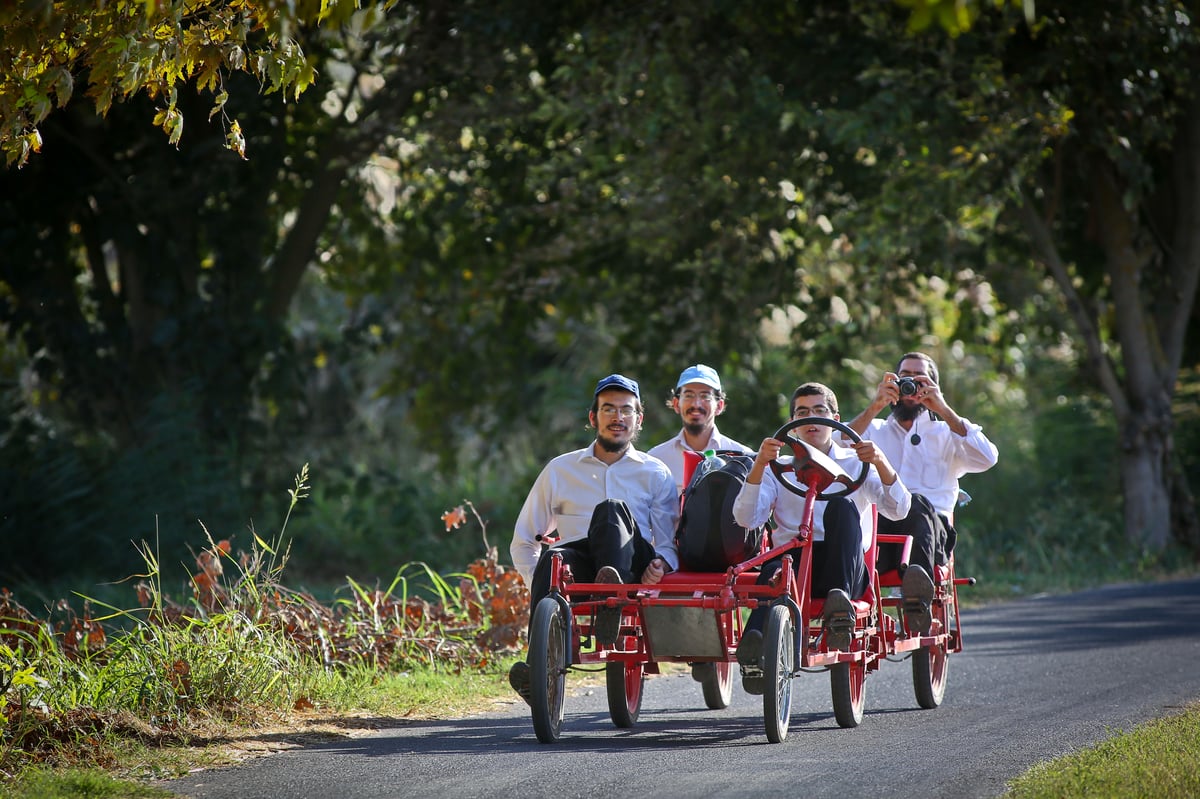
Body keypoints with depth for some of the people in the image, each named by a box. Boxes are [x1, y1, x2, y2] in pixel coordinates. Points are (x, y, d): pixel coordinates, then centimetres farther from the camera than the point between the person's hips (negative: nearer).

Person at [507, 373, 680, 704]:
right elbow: (523, 542, 22)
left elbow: (668, 540, 10)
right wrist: (538, 584, 2)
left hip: (635, 569, -1)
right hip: (582, 565, 1)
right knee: (554, 557, -36)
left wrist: (661, 562, -15)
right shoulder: (560, 470, 20)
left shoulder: (655, 473, 18)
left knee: (610, 509, -30)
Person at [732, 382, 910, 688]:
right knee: (774, 570, -37)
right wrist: (759, 465, -13)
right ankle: (755, 649, -63)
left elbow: (897, 510, 1)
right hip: (792, 560, 0)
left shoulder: (855, 464, 18)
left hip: (849, 569, 0)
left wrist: (881, 463, -17)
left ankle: (840, 601, -44)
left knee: (842, 506, -29)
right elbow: (747, 518, 1)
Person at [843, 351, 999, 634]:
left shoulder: (945, 434, 28)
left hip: (931, 528, 0)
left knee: (916, 504, -38)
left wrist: (944, 410, 1)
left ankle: (918, 597, -64)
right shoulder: (875, 430, 31)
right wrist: (875, 407, 1)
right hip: (877, 524, 1)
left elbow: (986, 459, 5)